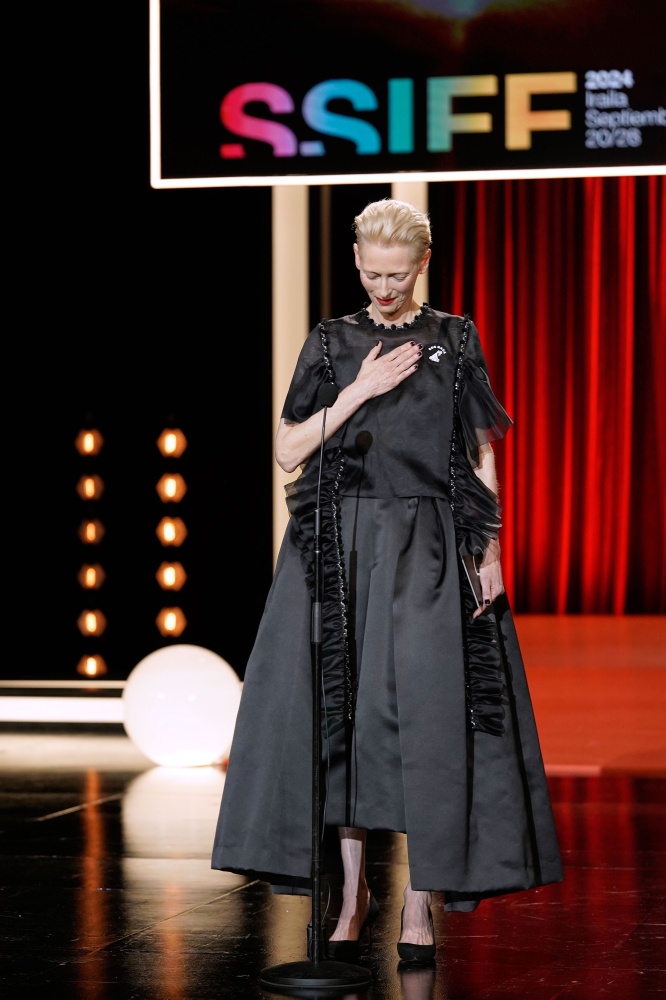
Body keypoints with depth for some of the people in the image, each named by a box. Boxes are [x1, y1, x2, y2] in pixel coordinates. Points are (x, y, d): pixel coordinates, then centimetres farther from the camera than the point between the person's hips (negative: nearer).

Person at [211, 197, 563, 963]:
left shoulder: (456, 342, 7)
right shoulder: (330, 344, 9)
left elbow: (483, 456, 6)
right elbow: (290, 451, 2)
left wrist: (490, 550, -3)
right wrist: (360, 390, -7)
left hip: (428, 547, -1)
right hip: (341, 546, 1)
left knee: (429, 713, -9)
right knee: (341, 712, -2)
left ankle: (420, 902, -1)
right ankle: (352, 895, 9)